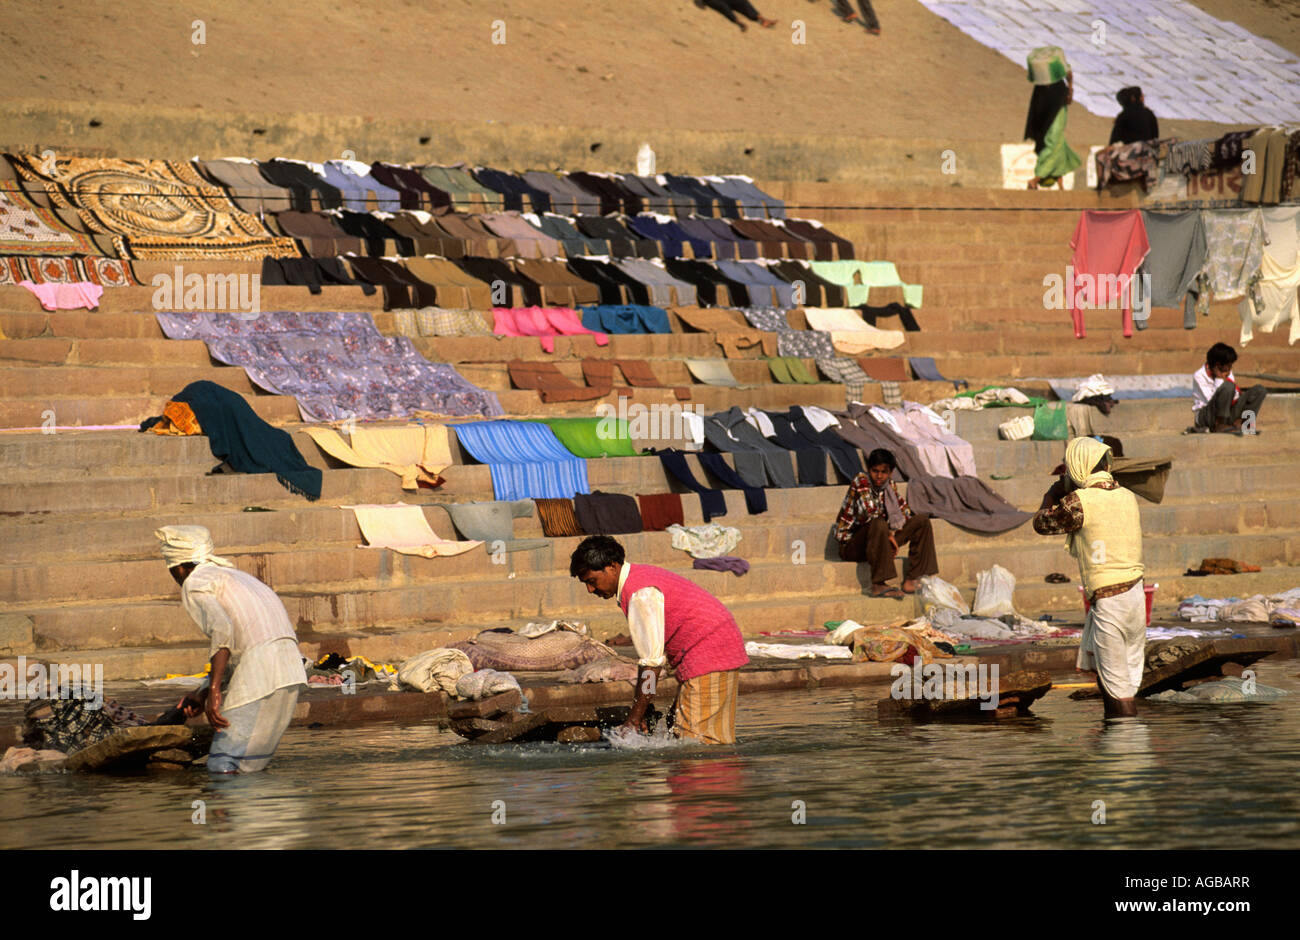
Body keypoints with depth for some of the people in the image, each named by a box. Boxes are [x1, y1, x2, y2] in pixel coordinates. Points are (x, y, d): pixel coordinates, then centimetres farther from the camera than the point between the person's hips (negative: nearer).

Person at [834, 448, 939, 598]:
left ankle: (913, 581, -6)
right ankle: (878, 585, -36)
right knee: (879, 524, -38)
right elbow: (869, 512, -28)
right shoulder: (860, 481, -17)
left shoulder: (889, 486, 5)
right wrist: (889, 532, -20)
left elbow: (904, 512, 8)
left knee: (922, 520, 2)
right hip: (850, 544, -8)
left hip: (877, 541, 8)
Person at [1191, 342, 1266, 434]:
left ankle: (1238, 423, -18)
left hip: (1227, 415, 7)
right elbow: (1210, 400, -20)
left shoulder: (1227, 373, 10)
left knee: (1259, 390, -3)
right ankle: (1220, 426, -26)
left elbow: (1235, 399, 10)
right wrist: (1219, 379, -19)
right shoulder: (1199, 376, -10)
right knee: (1228, 386, -33)